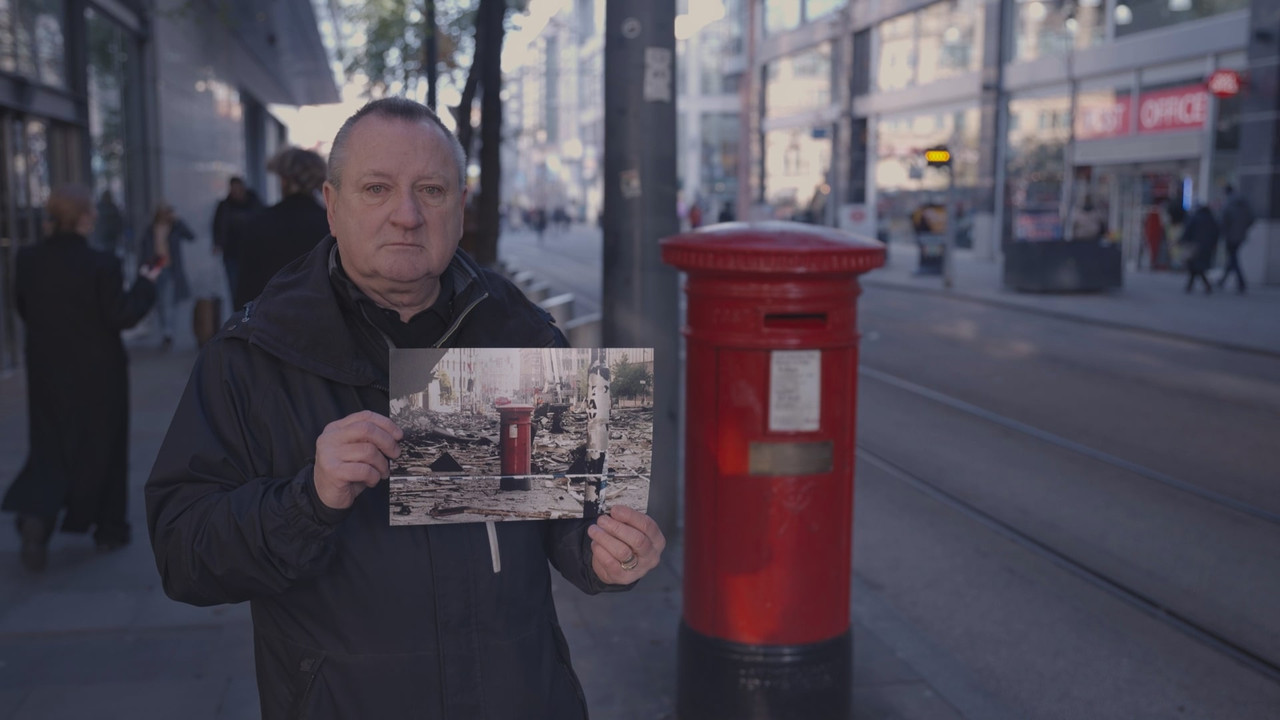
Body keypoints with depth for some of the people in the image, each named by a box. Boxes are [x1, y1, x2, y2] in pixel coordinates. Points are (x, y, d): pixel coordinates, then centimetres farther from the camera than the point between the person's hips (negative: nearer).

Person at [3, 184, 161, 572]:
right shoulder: (102, 264, -20)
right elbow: (122, 316, -15)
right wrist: (146, 284, -4)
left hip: (47, 371, 4)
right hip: (98, 372, -4)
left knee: (50, 447, 13)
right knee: (103, 448, 11)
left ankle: (36, 514, -10)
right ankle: (109, 528, 23)